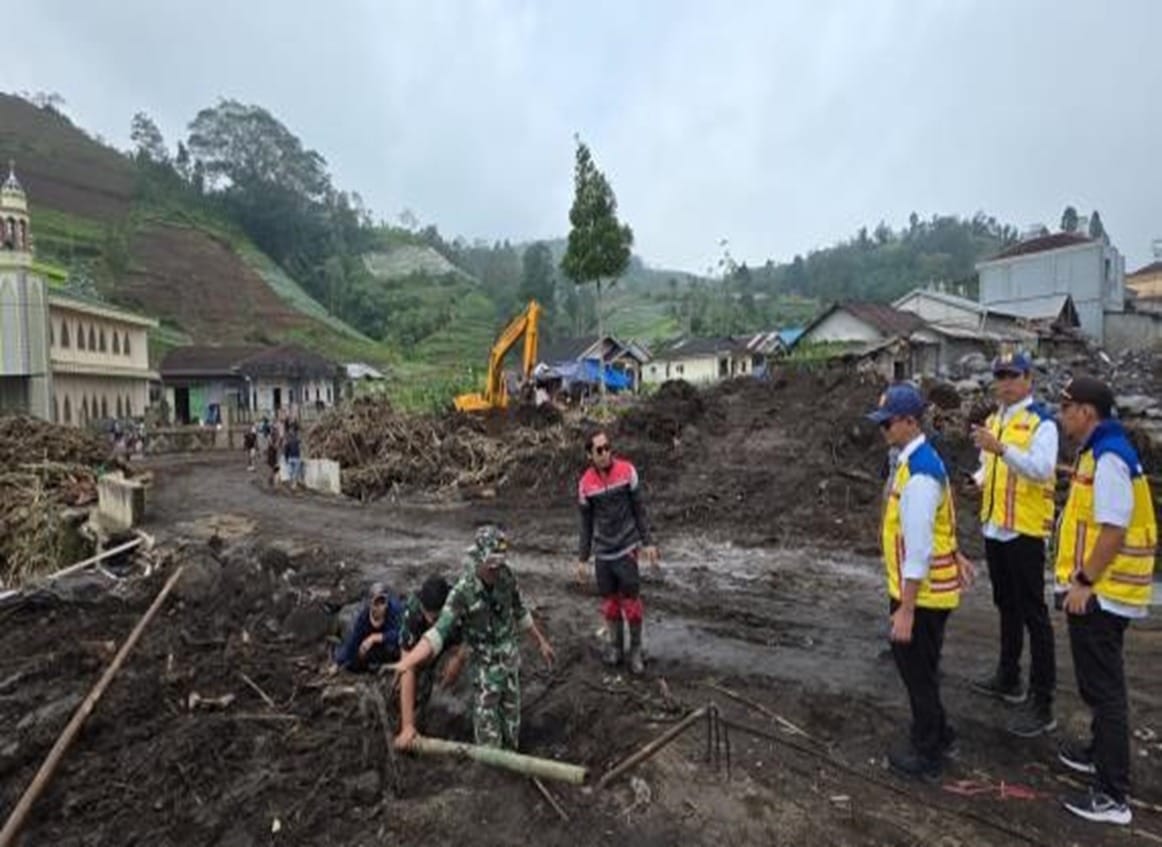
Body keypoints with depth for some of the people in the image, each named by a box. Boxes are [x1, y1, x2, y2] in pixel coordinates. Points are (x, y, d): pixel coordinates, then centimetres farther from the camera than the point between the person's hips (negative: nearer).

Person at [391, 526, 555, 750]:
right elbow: (439, 631, -36)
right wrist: (406, 662, -50)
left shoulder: (506, 575, -13)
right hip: (486, 664, -4)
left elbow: (519, 611, 3)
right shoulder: (462, 592, -27)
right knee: (487, 717, 9)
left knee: (511, 712, 20)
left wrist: (541, 641, 12)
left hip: (511, 657, 5)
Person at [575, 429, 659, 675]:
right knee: (609, 601, 11)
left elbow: (639, 509, 0)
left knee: (631, 601, 2)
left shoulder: (627, 471, -8)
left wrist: (647, 542, -1)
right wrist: (582, 558, 9)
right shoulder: (586, 484, -3)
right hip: (602, 553, 2)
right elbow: (586, 523, 7)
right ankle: (615, 645, 30)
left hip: (626, 549, -2)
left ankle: (636, 650, 20)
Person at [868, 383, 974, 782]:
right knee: (920, 668, 23)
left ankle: (927, 755, 25)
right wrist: (955, 556, 30)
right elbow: (937, 523, 19)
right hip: (930, 589, 10)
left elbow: (918, 549, -27)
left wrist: (906, 609, -24)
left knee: (917, 671, 7)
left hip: (922, 593, -10)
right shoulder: (916, 459, 5)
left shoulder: (918, 474, -26)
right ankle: (936, 734, 42)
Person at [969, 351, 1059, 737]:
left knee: (1033, 614, -1)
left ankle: (1042, 704, 8)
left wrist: (1002, 449, -39)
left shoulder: (1041, 422, -12)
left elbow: (1041, 470, -27)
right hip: (994, 528, 8)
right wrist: (981, 478, 3)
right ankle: (1008, 678, 35)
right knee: (1006, 607, 20)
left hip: (1025, 530, -8)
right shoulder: (993, 420, 12)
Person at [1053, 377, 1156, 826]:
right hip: (1099, 589, 10)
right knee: (1098, 681, 23)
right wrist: (1081, 578, 21)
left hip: (1101, 591, -10)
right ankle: (1100, 753, 39)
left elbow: (1114, 528, -25)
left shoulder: (1109, 457, -20)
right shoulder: (1099, 451, 11)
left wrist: (1085, 581, -20)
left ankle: (1112, 796, 8)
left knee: (1104, 686, -2)